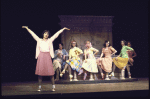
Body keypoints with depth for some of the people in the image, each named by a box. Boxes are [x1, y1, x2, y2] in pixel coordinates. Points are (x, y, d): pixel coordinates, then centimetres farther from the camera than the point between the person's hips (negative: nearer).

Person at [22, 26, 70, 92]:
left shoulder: (50, 40, 9)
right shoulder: (39, 40, 11)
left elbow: (56, 34, 9)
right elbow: (33, 34, 14)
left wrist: (63, 29, 9)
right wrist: (27, 28, 15)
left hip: (47, 56, -1)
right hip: (41, 56, 1)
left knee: (50, 72, -5)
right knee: (40, 72, -1)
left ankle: (53, 87, -1)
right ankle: (39, 87, 6)